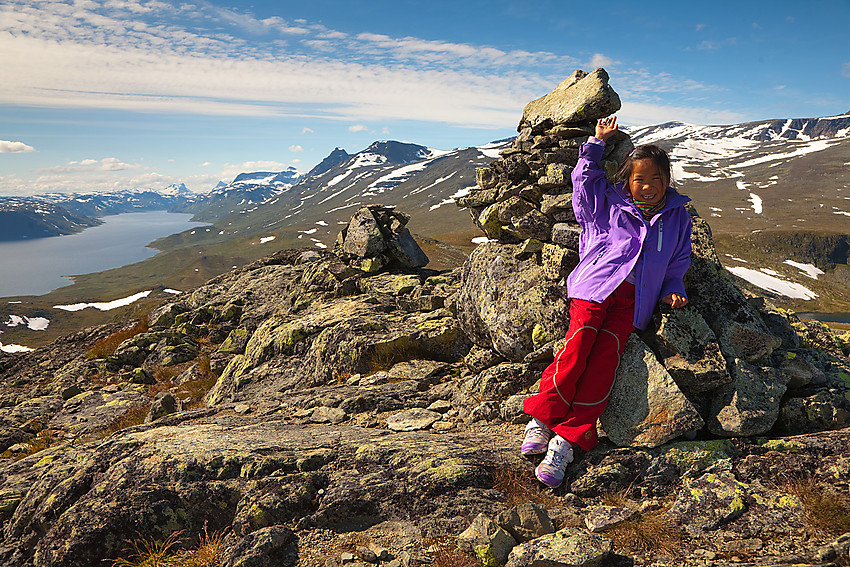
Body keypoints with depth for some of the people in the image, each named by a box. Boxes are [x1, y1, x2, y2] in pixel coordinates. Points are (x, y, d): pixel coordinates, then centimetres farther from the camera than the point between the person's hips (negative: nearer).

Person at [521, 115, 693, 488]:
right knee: (579, 339, -27)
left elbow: (677, 262, 27)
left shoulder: (677, 218, 23)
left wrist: (673, 289, 10)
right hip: (595, 285, 0)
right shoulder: (608, 203, 19)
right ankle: (541, 419, -24)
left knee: (606, 356, -22)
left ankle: (567, 439, -29)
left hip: (633, 299, 1)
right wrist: (597, 142, 23)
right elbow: (583, 178, 25)